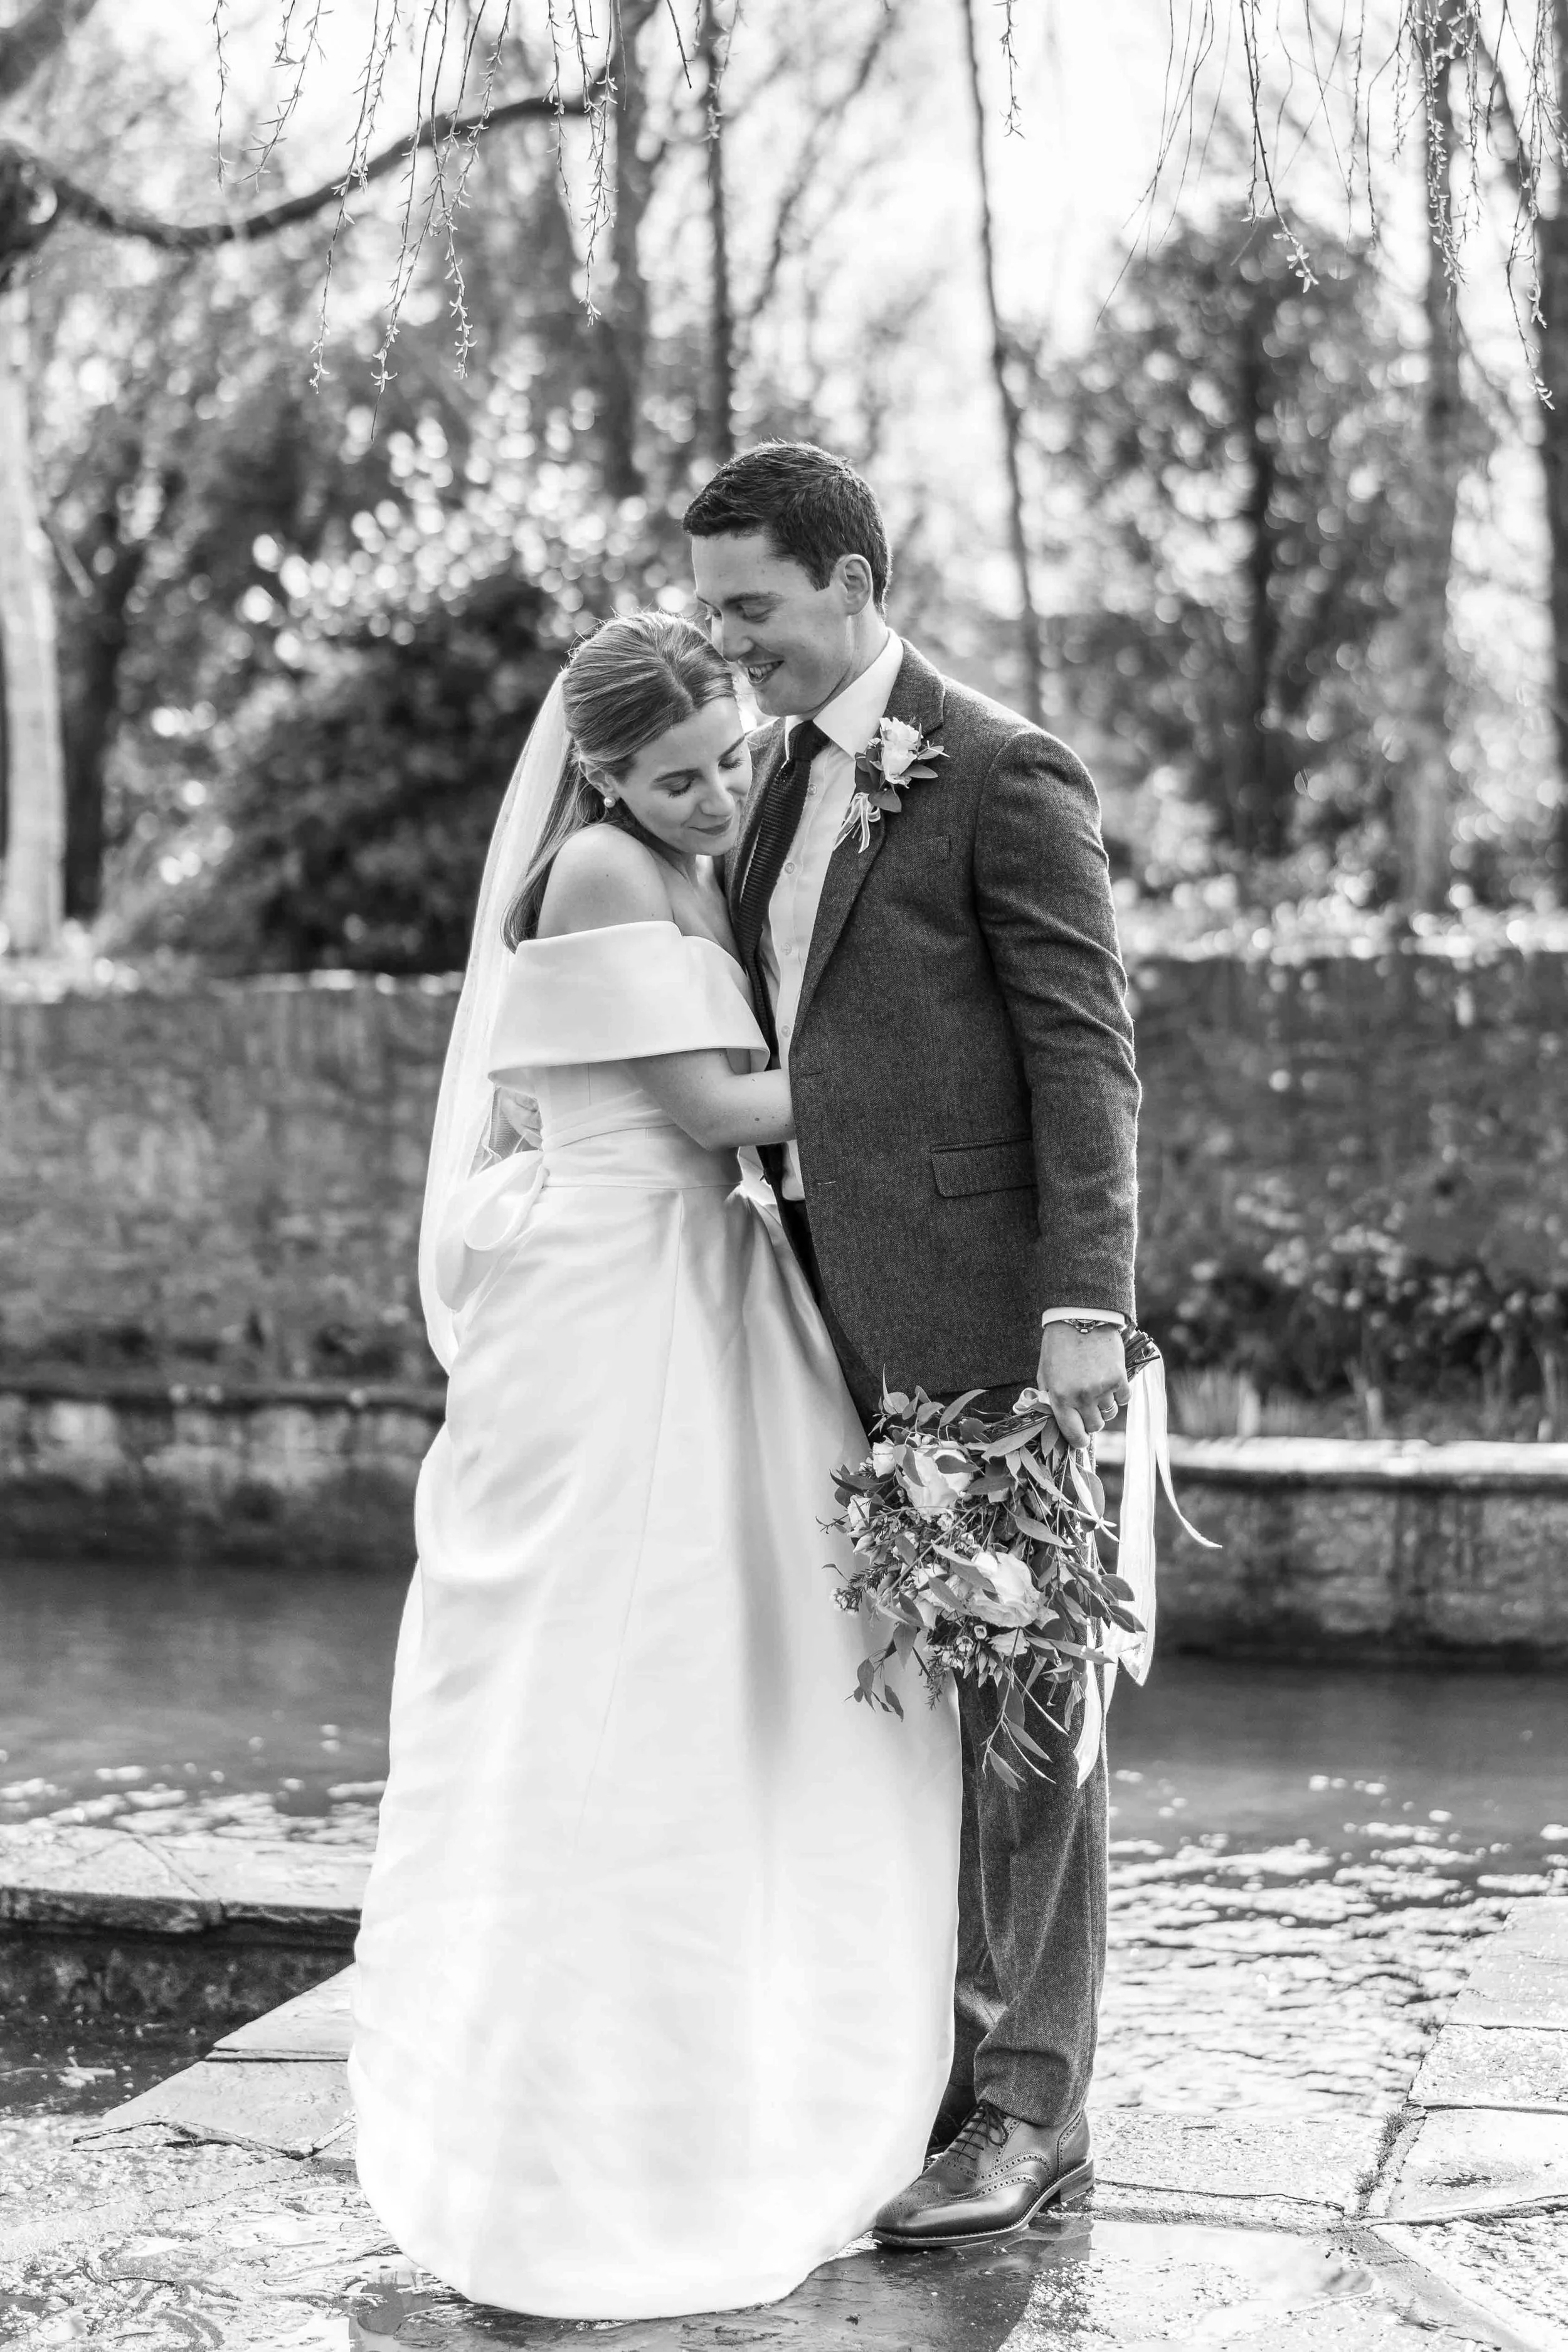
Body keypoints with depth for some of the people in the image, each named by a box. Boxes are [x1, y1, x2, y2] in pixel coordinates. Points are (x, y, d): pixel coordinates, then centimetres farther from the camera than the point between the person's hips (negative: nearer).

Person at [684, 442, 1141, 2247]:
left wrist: (1088, 1306, -19)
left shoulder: (1005, 777, -9)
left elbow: (1086, 1051, -12)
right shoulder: (784, 776, 16)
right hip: (833, 1300, 8)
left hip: (976, 1300, -8)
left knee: (1015, 1691, 0)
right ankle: (929, 2053, 23)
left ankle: (1030, 2110, 8)